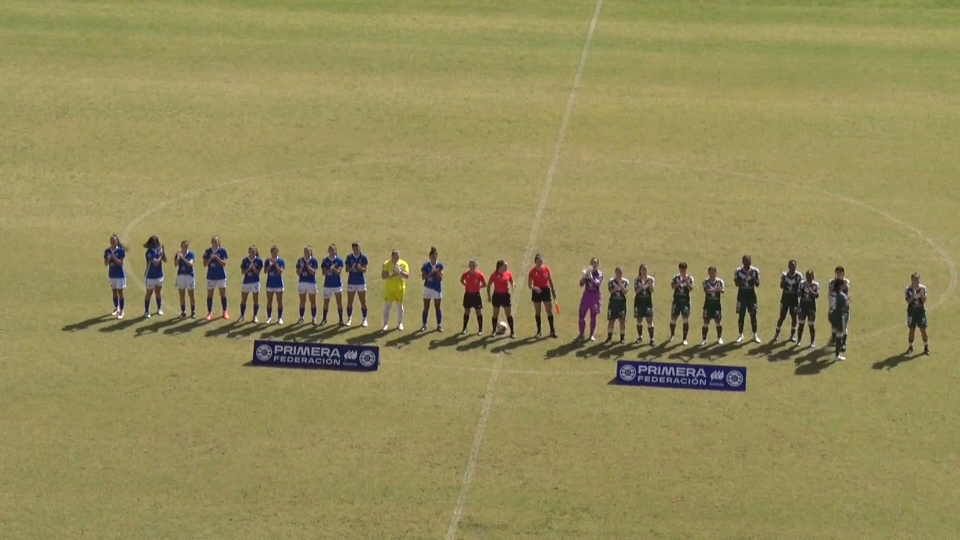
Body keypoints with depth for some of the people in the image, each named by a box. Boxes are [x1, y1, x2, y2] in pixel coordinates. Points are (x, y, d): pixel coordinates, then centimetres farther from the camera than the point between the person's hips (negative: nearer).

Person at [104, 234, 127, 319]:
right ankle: (116, 308, 30)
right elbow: (105, 263, 0)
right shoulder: (107, 251, 0)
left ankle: (121, 311, 2)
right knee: (114, 292, 14)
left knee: (120, 292, -2)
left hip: (120, 274, -4)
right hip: (111, 274, 4)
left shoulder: (120, 250, -12)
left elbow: (120, 263, -15)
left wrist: (114, 257, -26)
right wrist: (108, 258, -20)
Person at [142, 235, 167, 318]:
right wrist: (160, 254, -18)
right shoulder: (149, 252, -20)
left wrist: (163, 251, -13)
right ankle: (146, 312, 13)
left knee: (158, 293, 17)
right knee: (149, 294, 4)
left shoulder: (158, 249, -2)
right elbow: (156, 262, -26)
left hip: (159, 275, 5)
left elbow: (165, 260, -2)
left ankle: (159, 309, 29)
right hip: (150, 276, -5)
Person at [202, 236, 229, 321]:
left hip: (221, 276, -1)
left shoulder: (222, 251, -4)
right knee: (209, 295, 4)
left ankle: (225, 312, 15)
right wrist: (210, 258, -20)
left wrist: (217, 257, -24)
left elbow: (224, 263, -11)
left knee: (223, 294, 4)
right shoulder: (208, 251, 0)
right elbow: (205, 264, -3)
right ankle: (209, 313, 12)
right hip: (211, 276, 1)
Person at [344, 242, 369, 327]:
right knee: (350, 302, 5)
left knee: (363, 302, 1)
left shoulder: (363, 257, -3)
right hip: (351, 282, 1)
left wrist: (360, 268, -28)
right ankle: (349, 319, 16)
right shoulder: (349, 257, 1)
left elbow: (364, 270, -7)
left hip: (361, 282, -1)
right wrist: (351, 268, -22)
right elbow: (347, 269, -1)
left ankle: (364, 319, 7)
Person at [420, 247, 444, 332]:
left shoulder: (440, 265, -4)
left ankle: (439, 325, 13)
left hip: (437, 289, 0)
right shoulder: (426, 265, -4)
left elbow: (441, 278, -8)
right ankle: (424, 325, 14)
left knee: (437, 308, 6)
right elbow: (423, 277, -11)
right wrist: (431, 273, -23)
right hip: (428, 288, 0)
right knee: (426, 308, 6)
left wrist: (436, 272, -23)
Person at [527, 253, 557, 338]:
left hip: (546, 291, 1)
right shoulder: (532, 272, -10)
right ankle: (539, 331, 18)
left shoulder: (546, 269, -3)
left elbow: (550, 280, 8)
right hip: (537, 292, -1)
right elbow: (529, 285, -8)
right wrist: (534, 288, -28)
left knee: (549, 311, 1)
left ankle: (552, 330, 7)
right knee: (538, 312, 7)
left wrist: (553, 290, 11)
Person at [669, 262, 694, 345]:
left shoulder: (690, 278, -1)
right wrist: (679, 283, -30)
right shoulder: (676, 277, 2)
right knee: (673, 318, 7)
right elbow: (672, 286, -14)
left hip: (685, 301, -2)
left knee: (686, 319, -6)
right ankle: (672, 334, 32)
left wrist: (687, 281, -28)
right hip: (676, 301, 2)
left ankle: (685, 338, 4)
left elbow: (691, 288, -15)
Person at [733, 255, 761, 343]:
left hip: (751, 296, 0)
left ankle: (755, 335, 12)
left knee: (753, 315, 3)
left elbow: (757, 284, -8)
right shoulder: (738, 271, -7)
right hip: (742, 296, 0)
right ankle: (741, 335, 14)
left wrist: (752, 277, -23)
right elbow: (737, 283, -15)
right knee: (741, 315, 3)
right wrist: (745, 278, -29)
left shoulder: (755, 271, -5)